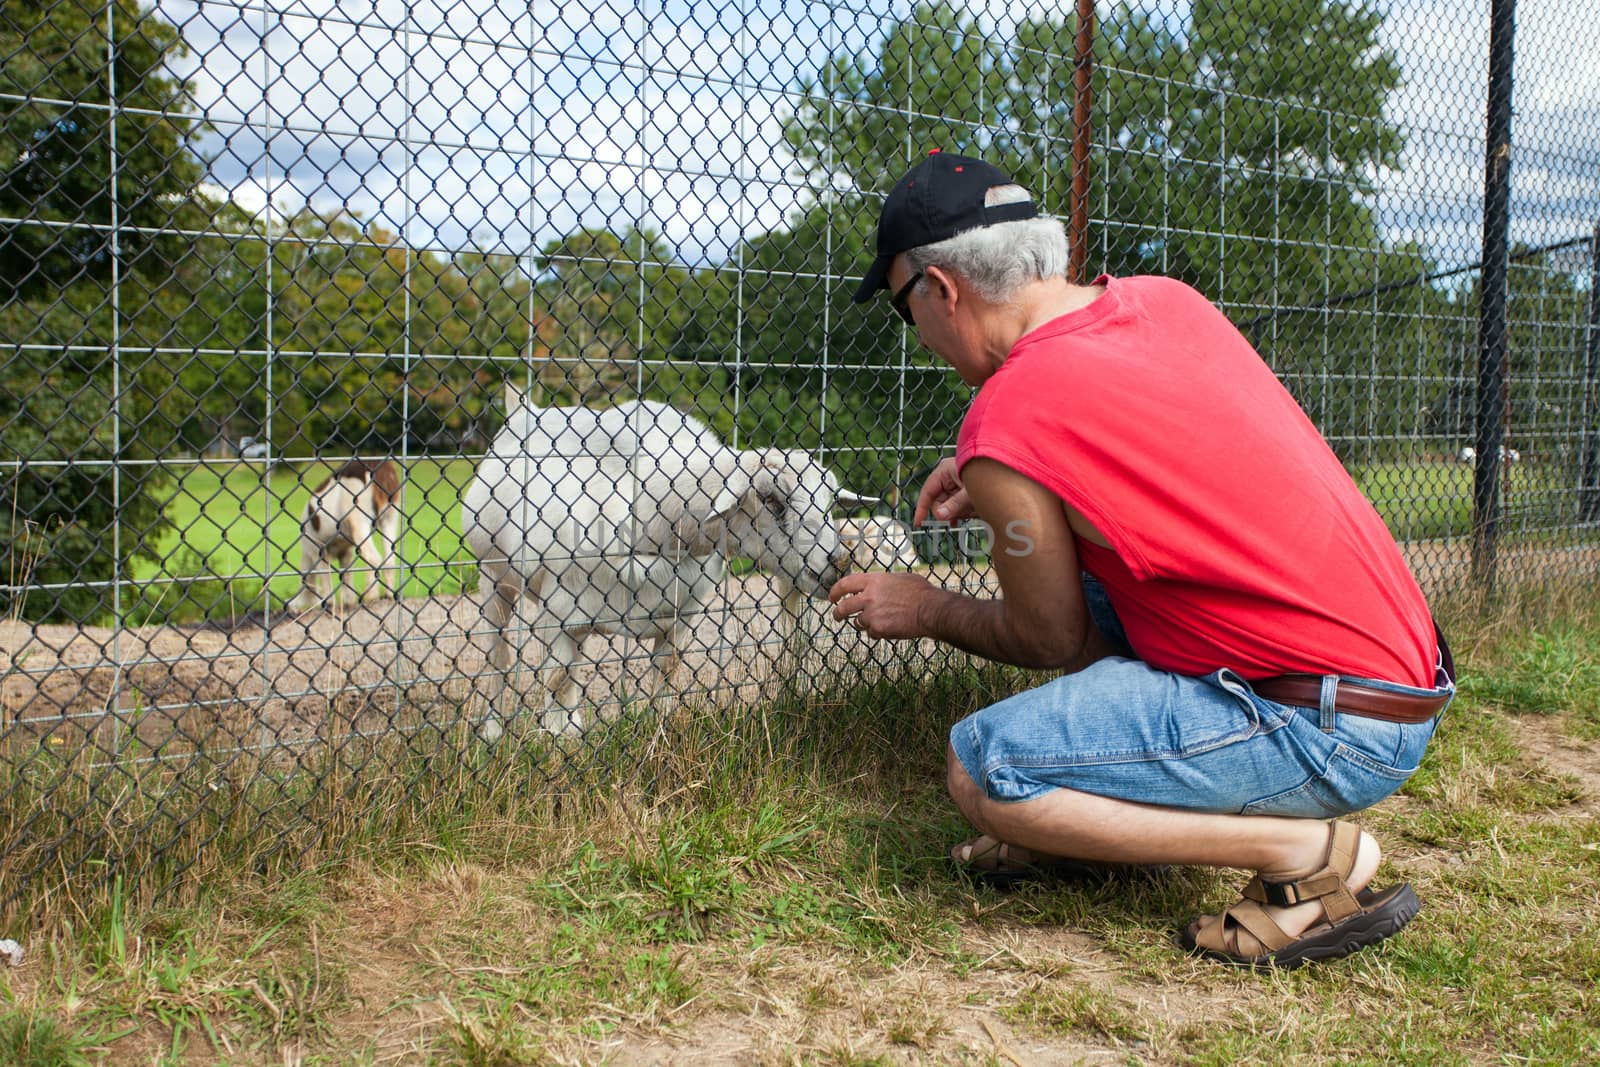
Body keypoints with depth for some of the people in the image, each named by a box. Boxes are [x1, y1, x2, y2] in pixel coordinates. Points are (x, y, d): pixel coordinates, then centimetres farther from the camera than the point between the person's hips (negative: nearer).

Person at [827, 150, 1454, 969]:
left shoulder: (1005, 424, -17)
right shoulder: (1169, 302, 5)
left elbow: (1056, 643, -3)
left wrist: (928, 610, 15)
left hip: (1329, 728, -9)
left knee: (983, 769, -11)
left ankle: (1313, 853, -5)